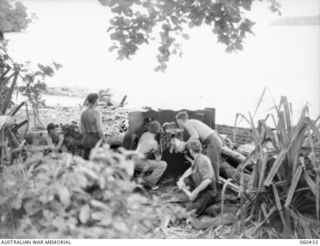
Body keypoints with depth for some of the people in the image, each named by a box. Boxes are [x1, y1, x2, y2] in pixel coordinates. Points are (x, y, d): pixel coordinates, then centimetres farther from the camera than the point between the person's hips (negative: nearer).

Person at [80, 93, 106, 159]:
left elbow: (82, 130, 7)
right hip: (95, 140, -7)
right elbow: (99, 130, -18)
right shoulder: (96, 113, -17)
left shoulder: (83, 113, 3)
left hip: (86, 140, 7)